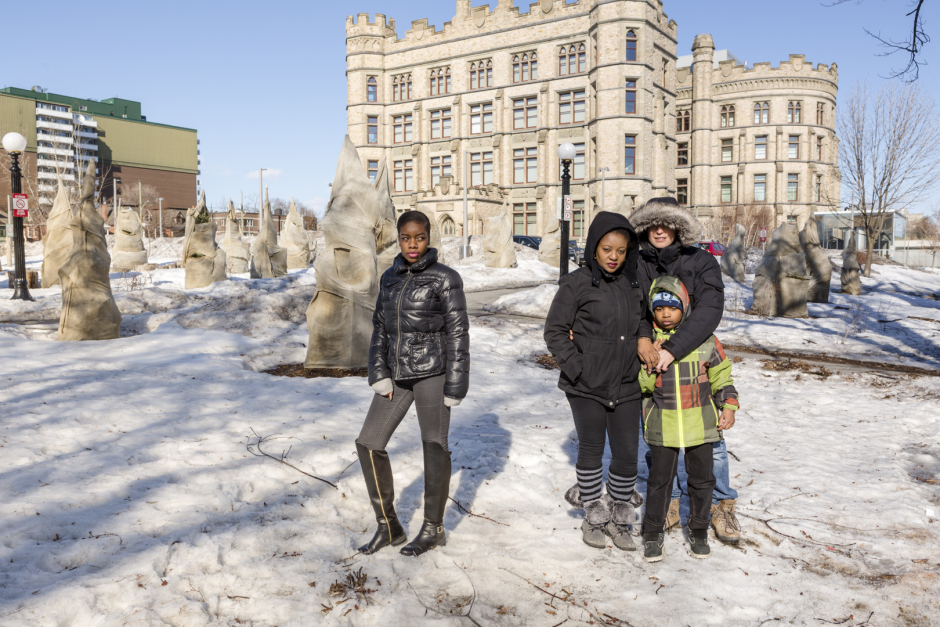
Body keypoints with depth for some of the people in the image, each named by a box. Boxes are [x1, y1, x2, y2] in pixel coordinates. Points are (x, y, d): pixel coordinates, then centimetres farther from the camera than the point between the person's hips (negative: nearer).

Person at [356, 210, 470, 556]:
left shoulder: (445, 278, -7)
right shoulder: (390, 278, 10)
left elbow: (458, 333, -8)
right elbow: (380, 328, 11)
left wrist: (455, 386, -11)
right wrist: (379, 375, 1)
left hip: (431, 371, -6)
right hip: (398, 372, 6)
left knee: (434, 447, 3)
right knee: (369, 443, 2)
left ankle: (433, 528, 22)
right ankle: (388, 526, 16)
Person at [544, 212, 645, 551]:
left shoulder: (634, 283, 8)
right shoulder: (576, 284, -7)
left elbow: (644, 324, 23)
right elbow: (554, 331, -6)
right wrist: (577, 368, -13)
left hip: (626, 386, 4)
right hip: (587, 386, -4)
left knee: (627, 455, 6)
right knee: (591, 451, 11)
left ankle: (619, 519, 26)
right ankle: (593, 517, 29)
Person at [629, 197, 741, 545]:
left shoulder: (701, 262, -8)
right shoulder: (637, 265, -1)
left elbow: (710, 309, -20)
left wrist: (672, 349, -30)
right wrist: (642, 338, -26)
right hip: (650, 363, 2)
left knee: (710, 439, 3)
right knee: (651, 441, 7)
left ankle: (721, 506, 25)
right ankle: (668, 503, 28)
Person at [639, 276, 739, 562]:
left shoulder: (704, 340, -2)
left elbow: (721, 375, 8)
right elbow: (641, 384, -2)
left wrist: (728, 406, 1)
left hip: (700, 423, 1)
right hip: (662, 425, -1)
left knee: (701, 479, 12)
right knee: (660, 479, 6)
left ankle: (698, 530, 32)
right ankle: (653, 532, 23)